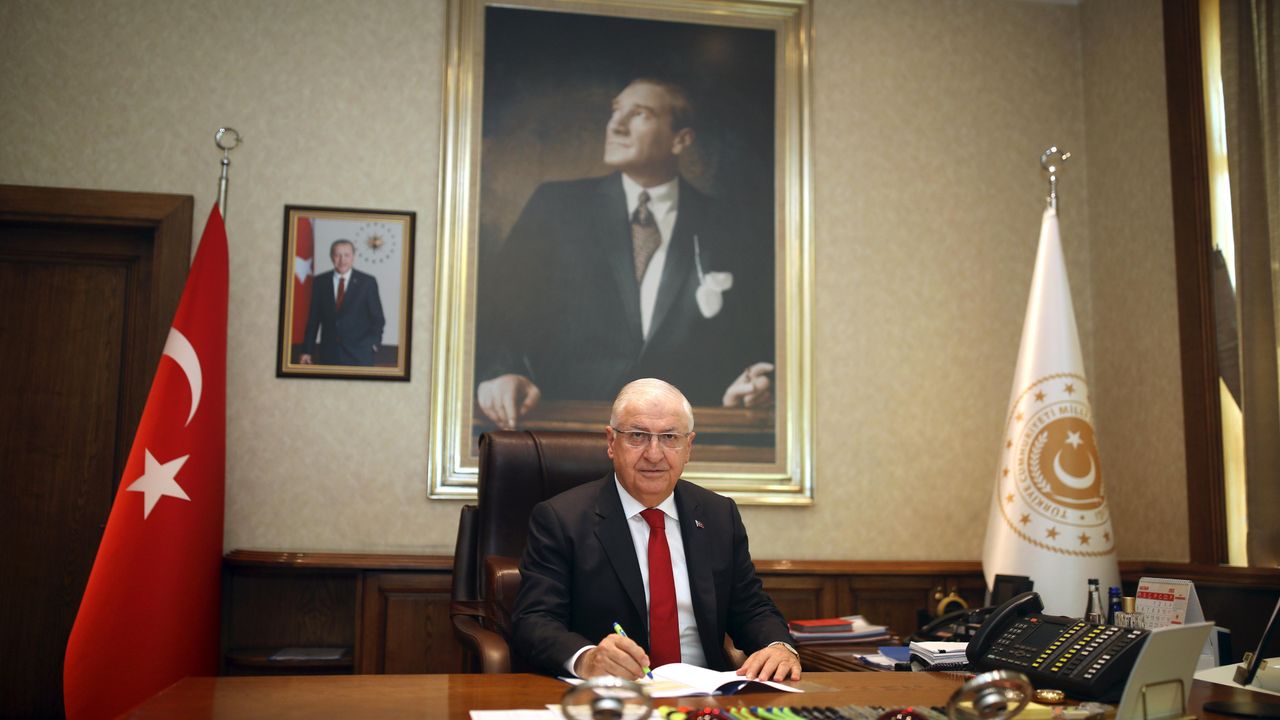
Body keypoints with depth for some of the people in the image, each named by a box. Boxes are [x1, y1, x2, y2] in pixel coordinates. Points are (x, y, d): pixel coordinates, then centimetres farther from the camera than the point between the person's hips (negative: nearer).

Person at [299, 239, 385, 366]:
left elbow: (377, 318, 4)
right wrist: (307, 350, 7)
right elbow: (313, 318, 9)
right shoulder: (320, 281, 7)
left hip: (359, 355, -2)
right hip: (328, 353, 2)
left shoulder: (367, 282, 1)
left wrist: (373, 344, -10)